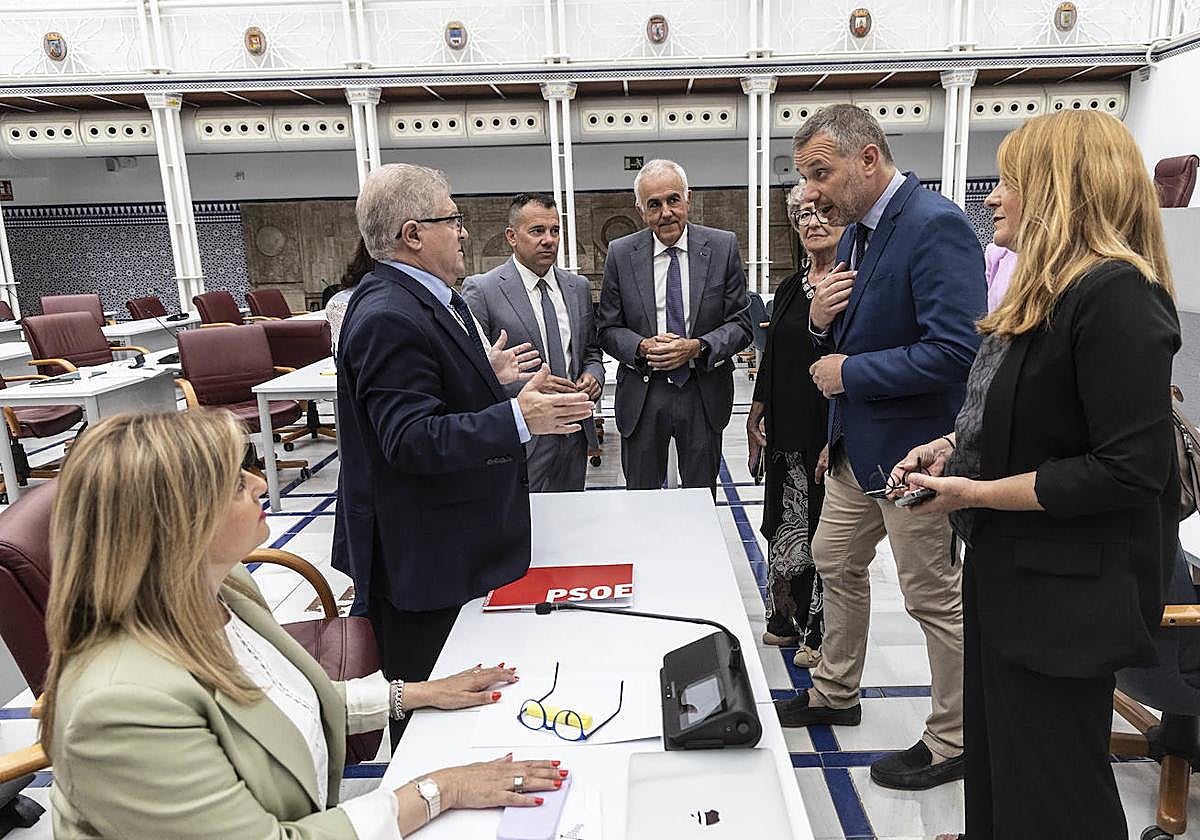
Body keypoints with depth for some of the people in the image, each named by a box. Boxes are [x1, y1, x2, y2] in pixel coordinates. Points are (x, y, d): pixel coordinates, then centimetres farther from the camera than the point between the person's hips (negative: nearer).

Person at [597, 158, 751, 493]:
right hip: (642, 395, 0)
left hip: (704, 393, 0)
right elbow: (607, 328, 2)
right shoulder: (620, 253, -2)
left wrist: (697, 347, -19)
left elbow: (740, 323, -2)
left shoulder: (723, 247, -3)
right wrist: (642, 347, -18)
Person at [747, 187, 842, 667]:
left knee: (822, 531, 4)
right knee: (784, 525, 14)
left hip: (829, 431, -7)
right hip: (785, 433, 7)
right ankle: (785, 620, 30)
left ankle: (819, 632, 20)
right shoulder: (790, 287, 13)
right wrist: (755, 418, 13)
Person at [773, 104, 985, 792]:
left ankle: (954, 741, 28)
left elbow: (955, 350, -29)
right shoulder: (857, 231, 9)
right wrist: (822, 319, -7)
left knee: (935, 596, 6)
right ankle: (836, 694, 43)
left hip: (914, 448, -9)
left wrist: (850, 372, -20)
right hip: (857, 443, 10)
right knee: (837, 565, 21)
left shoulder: (936, 226, -21)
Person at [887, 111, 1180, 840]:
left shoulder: (1115, 295, -21)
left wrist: (977, 493, -22)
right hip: (1011, 574, 9)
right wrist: (951, 446, 3)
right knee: (997, 763, 25)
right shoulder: (1049, 291, 10)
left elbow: (1129, 470, -25)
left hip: (1066, 589, -9)